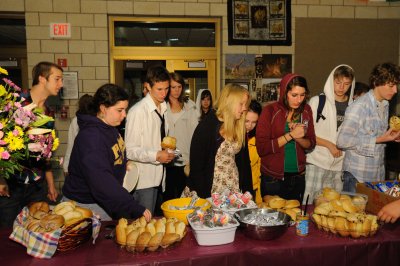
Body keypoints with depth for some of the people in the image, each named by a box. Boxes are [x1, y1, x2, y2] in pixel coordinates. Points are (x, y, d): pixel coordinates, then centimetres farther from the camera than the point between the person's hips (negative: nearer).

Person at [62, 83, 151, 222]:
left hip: (105, 201, 8)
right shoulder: (90, 136, -27)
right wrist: (136, 209, -39)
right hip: (85, 204, -8)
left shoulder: (110, 128, 3)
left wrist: (123, 164, 6)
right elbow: (102, 182, -36)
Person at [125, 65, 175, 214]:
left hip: (158, 176, 7)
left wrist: (168, 152, 4)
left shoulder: (163, 108, 9)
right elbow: (130, 150, -16)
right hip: (143, 179, -7)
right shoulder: (137, 111, -15)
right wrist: (156, 156, -26)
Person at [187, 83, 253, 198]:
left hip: (234, 189, 6)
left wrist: (248, 191, 4)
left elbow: (244, 161, 10)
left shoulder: (239, 128, 7)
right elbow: (196, 162, -15)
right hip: (211, 190, -5)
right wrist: (202, 195, -17)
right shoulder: (208, 124, -12)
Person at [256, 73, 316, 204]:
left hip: (298, 177, 4)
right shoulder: (270, 111, -12)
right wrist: (290, 135, -21)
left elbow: (311, 144, 5)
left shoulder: (306, 110, 0)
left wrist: (299, 137, -15)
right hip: (273, 178, -4)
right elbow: (261, 148, -17)